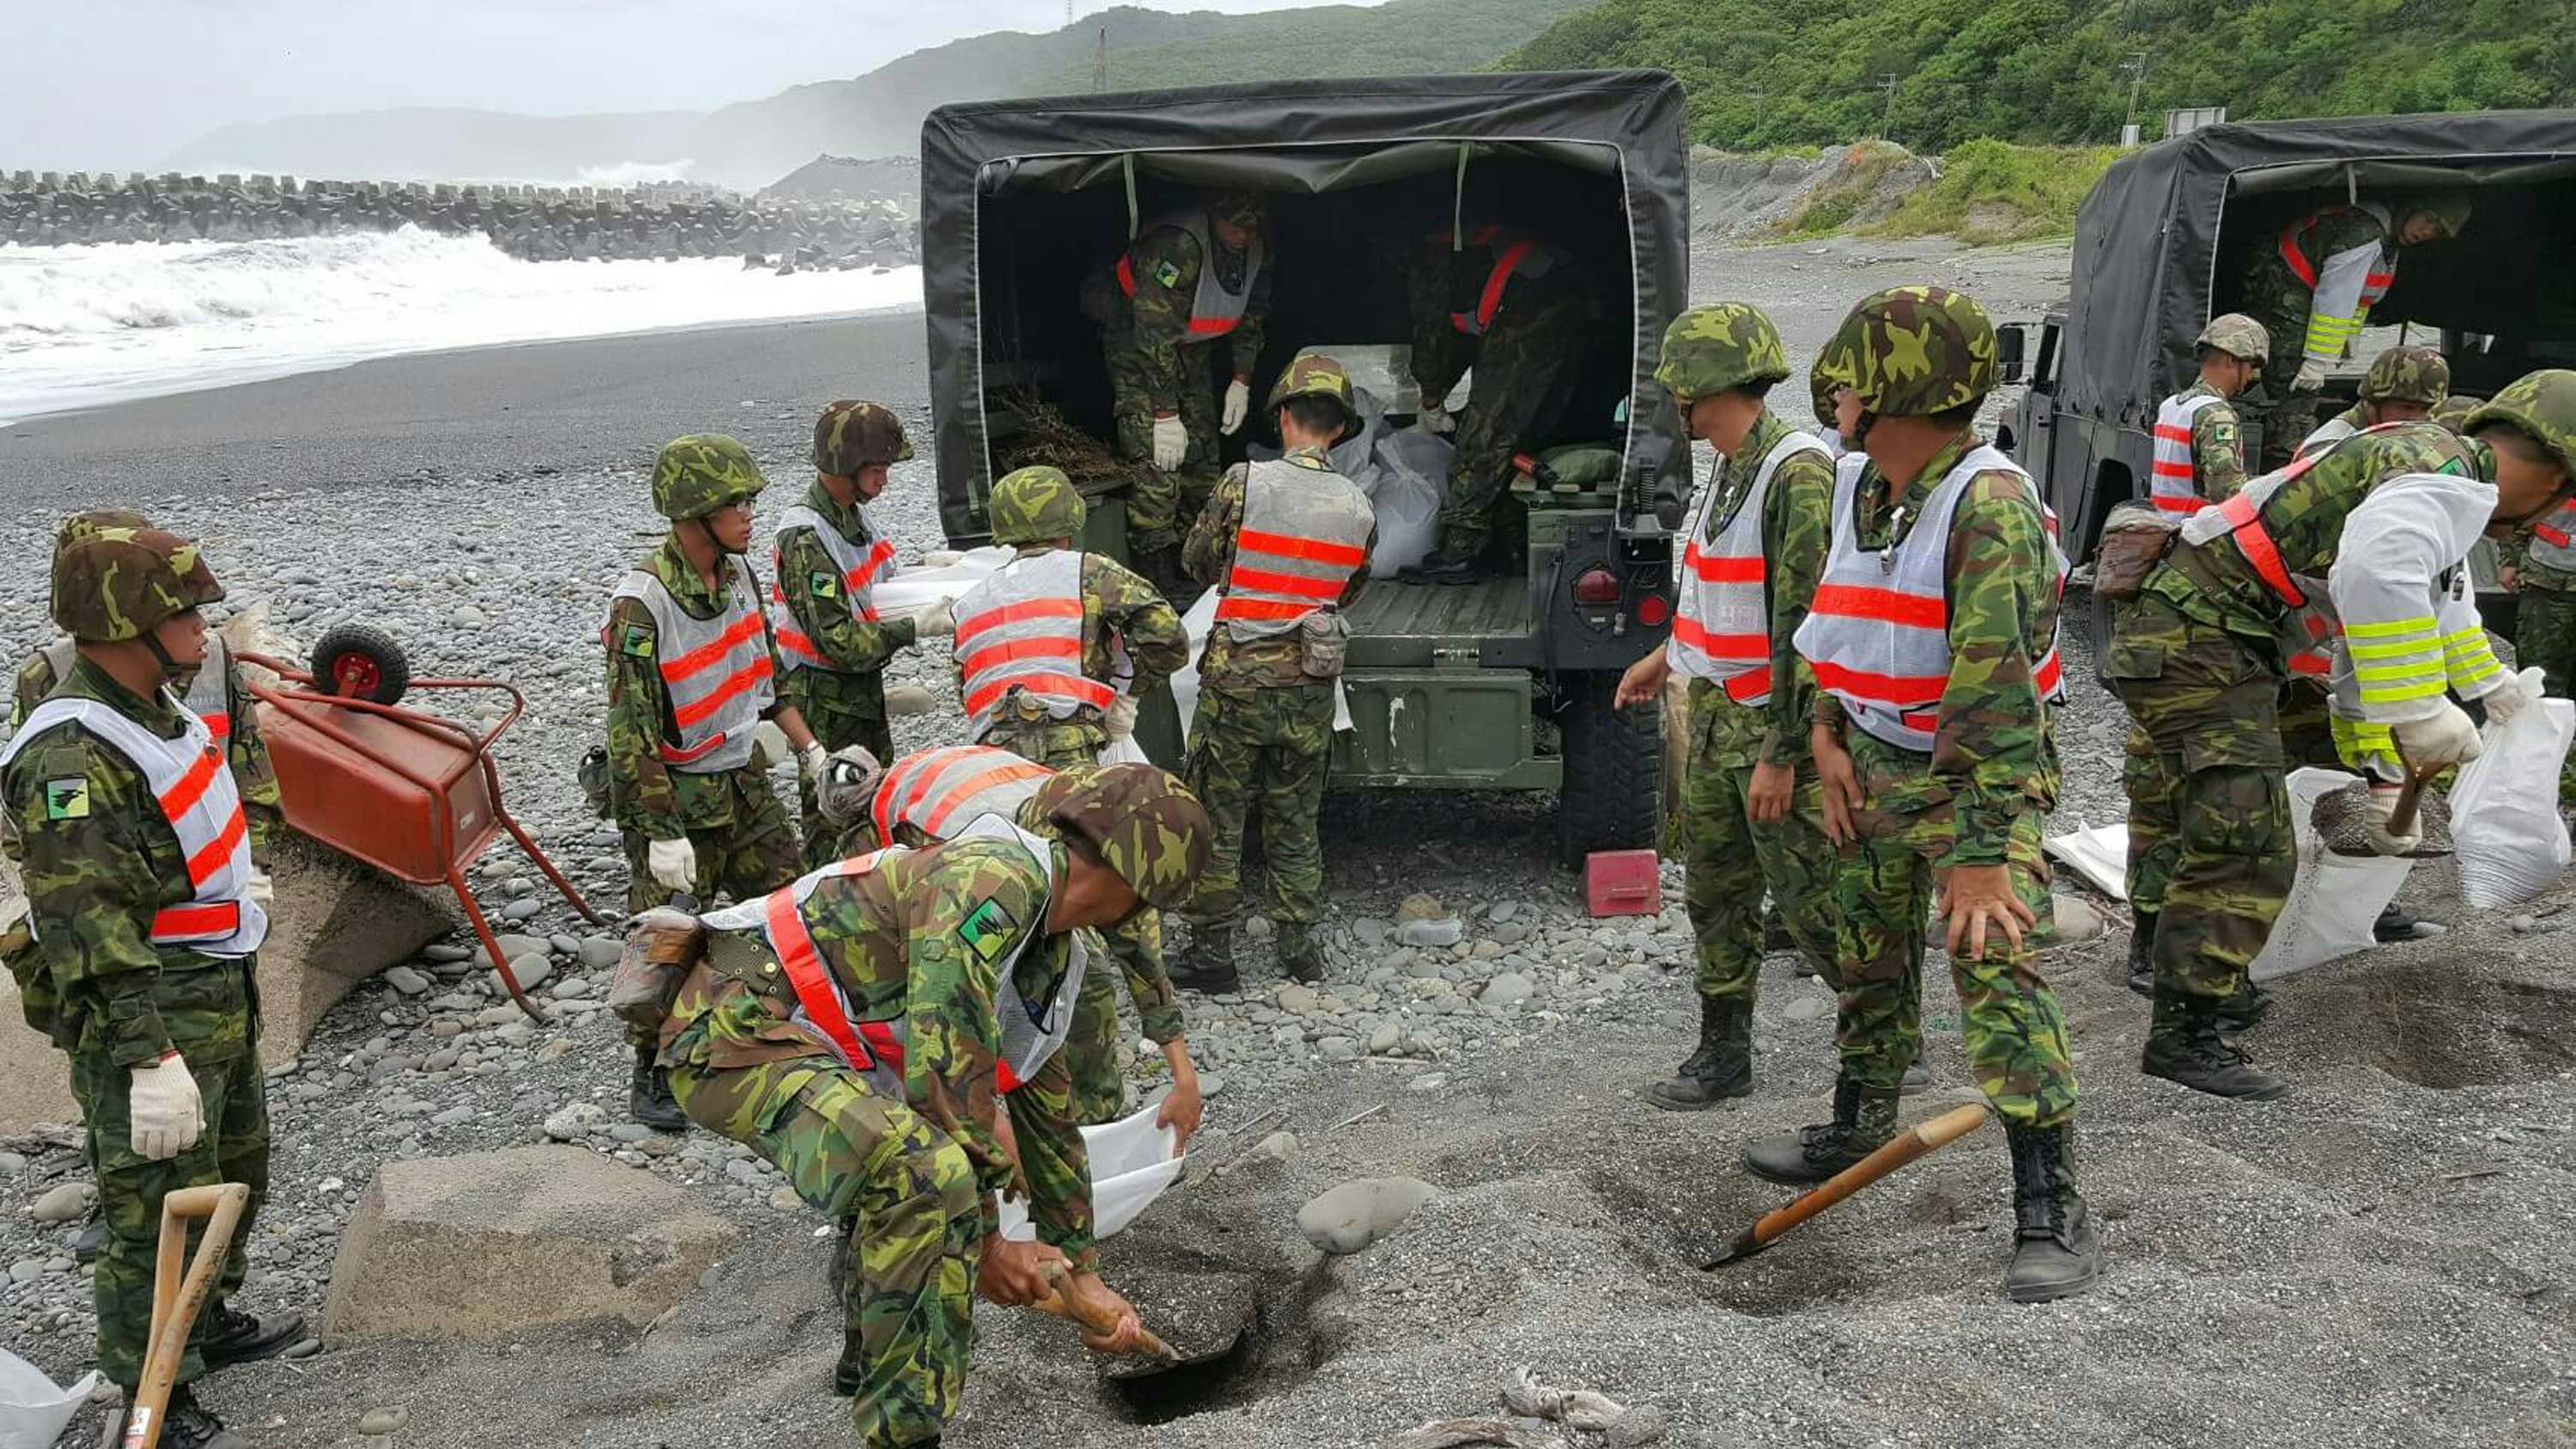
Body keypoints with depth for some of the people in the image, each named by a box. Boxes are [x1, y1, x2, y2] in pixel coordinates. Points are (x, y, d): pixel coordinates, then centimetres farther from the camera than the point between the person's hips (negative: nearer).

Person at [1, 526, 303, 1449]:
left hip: (219, 997, 10)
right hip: (145, 1017, -10)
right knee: (160, 1213, -1)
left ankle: (212, 1324, 45)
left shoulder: (155, 710, 5)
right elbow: (89, 931, -30)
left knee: (234, 1172, 25)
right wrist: (151, 1060, -32)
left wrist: (236, 881, 33)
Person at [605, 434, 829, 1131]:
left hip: (741, 779, 7)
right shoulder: (643, 603, -22)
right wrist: (662, 833, -22)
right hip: (673, 793, -7)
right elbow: (632, 729, -21)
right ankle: (653, 1078, 19)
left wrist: (811, 749, 10)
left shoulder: (738, 574, 1)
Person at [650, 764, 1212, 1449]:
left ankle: (871, 1353, 44)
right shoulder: (996, 877, -20)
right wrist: (986, 1241, -13)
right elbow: (947, 1074, -23)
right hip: (737, 1034, -11)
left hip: (800, 1034, 11)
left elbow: (1049, 1120, 22)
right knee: (929, 1175, -28)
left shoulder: (1051, 958, 12)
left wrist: (1082, 1275, 25)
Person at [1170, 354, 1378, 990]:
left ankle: (1212, 954, 10)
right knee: (1295, 824, 16)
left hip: (1238, 679, -3)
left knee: (1216, 822, 6)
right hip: (1310, 684, 4)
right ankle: (1301, 951, 21)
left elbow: (1196, 560, 2)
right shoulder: (1359, 508, 1)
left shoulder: (1244, 483, -10)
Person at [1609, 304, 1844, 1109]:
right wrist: (1665, 654, 32)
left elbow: (1805, 619, -23)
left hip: (1777, 720, -9)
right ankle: (1724, 1055, 24)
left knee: (1809, 899, -2)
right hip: (1715, 709, 9)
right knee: (1715, 892, 13)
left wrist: (1782, 754, -23)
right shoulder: (1729, 469, 10)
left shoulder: (1798, 473, -20)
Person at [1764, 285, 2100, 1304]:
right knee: (1869, 962, 18)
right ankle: (1857, 1131, 38)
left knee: (1996, 973, -16)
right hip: (1876, 770, 8)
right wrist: (1828, 736, 3)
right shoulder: (1858, 489, 2)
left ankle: (2053, 1211, -9)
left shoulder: (1989, 505, -25)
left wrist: (1983, 852, -32)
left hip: (1977, 773, -8)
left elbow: (1997, 690, -30)